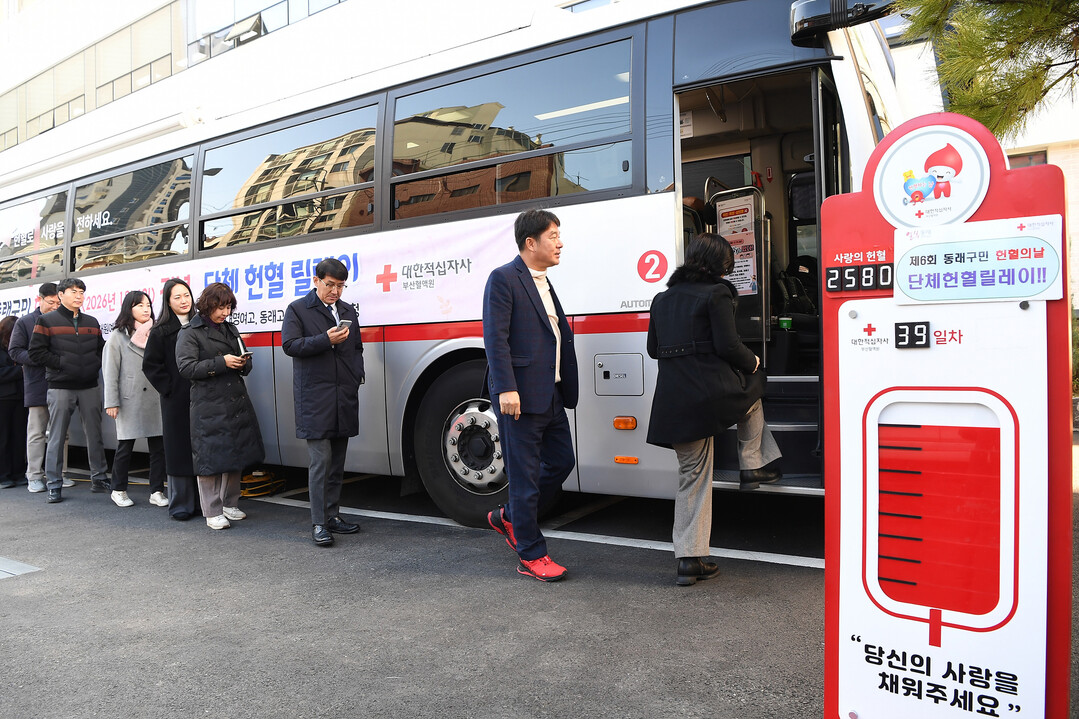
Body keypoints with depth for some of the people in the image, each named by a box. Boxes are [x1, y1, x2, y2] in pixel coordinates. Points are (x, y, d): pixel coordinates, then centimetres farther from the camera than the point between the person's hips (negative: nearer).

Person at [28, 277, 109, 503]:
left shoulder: (91, 322, 14)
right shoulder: (47, 321, 1)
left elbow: (101, 349, 20)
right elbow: (36, 352, -5)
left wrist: (96, 364, 1)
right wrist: (62, 363, -12)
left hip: (90, 387, 4)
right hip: (60, 388, -4)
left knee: (95, 435, 8)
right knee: (57, 437, 1)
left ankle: (99, 478, 17)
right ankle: (54, 485, 8)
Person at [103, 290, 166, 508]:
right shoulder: (118, 336, 3)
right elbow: (110, 371, -1)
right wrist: (111, 402, -7)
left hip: (155, 400, 3)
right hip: (129, 401, -3)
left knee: (158, 446, 1)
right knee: (125, 447, 5)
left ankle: (157, 491, 9)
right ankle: (119, 490, 21)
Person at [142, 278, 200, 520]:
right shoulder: (161, 331, 1)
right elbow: (150, 365, -1)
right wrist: (169, 388, -7)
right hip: (176, 400, -3)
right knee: (179, 449, 1)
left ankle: (200, 501, 15)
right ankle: (180, 505, 9)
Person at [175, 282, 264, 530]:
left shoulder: (230, 329, 17)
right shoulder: (189, 333, -2)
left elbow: (246, 364, 23)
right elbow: (186, 368, -12)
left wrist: (243, 363, -1)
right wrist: (221, 362, -19)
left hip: (237, 402, 6)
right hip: (208, 405, -6)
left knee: (236, 454, 11)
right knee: (210, 457, -2)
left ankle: (229, 504, 25)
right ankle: (212, 512, 8)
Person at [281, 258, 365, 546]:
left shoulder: (348, 311, 19)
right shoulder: (297, 309, 3)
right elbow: (289, 345, -8)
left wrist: (356, 377, 8)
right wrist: (327, 340, -17)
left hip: (344, 398, 6)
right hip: (314, 398, -5)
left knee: (337, 461, 11)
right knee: (321, 461, -8)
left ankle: (332, 515, 20)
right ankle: (318, 524, -2)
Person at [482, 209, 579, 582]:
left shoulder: (544, 283, 19)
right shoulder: (503, 278, -8)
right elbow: (495, 338, -15)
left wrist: (564, 392, 17)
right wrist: (506, 389, -22)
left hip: (551, 395, 9)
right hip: (519, 396, -9)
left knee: (562, 461, 14)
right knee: (525, 474, 1)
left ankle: (509, 517, 32)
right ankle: (531, 555, 14)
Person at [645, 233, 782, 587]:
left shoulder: (662, 298, 15)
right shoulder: (717, 292, -5)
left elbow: (653, 349, 17)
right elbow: (728, 346, -11)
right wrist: (753, 362, 8)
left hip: (675, 401, 5)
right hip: (714, 392, -5)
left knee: (692, 477, 12)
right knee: (752, 388, 32)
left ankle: (689, 559, 12)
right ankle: (752, 465, 32)